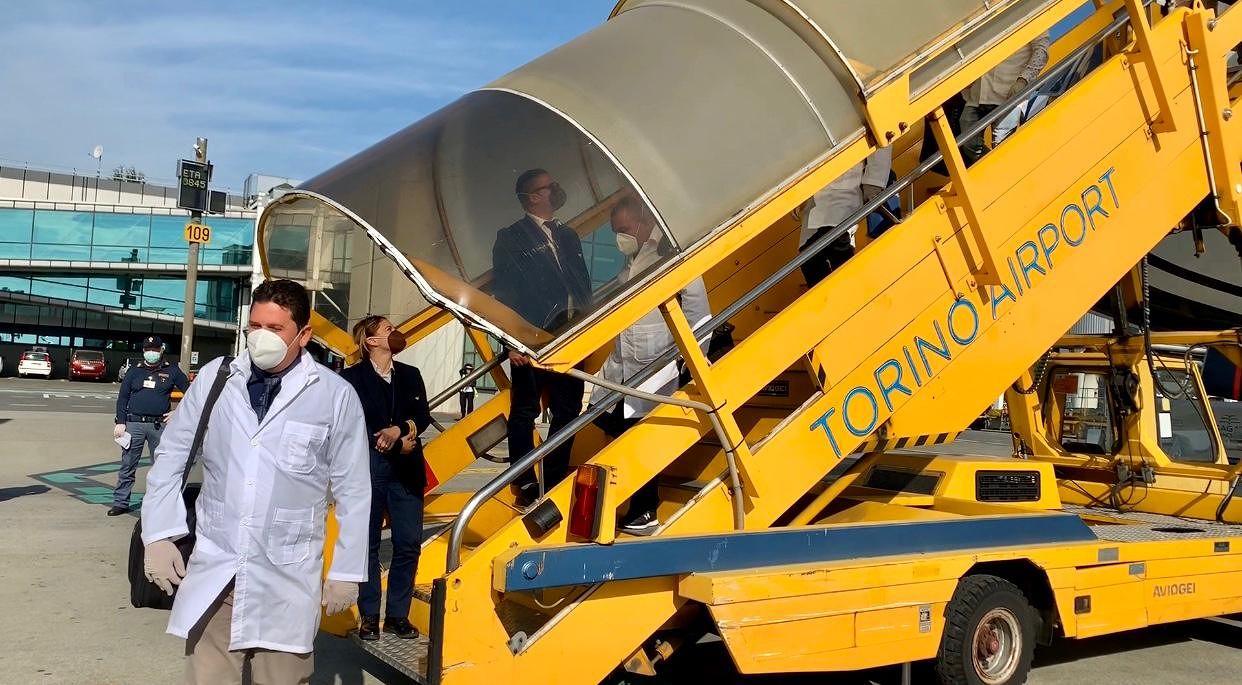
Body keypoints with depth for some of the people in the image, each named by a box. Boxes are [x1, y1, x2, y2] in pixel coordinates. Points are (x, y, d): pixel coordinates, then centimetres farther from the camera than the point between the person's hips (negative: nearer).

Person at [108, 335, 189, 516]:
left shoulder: (171, 371, 7)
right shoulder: (134, 371, 10)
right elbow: (122, 397, 9)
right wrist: (120, 422, -1)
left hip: (159, 426, -1)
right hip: (134, 424, 1)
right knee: (127, 466, 3)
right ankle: (120, 503, 9)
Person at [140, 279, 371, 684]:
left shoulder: (336, 396, -6)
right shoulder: (214, 378, 1)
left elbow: (352, 491, 0)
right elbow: (171, 458, 10)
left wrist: (346, 571, 2)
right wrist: (159, 536, 4)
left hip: (287, 577, -2)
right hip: (213, 569, 2)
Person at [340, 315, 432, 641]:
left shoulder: (411, 375, 16)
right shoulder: (352, 377, 2)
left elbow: (423, 416, 7)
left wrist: (399, 429, -13)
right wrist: (402, 437, -10)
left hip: (406, 469, 4)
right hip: (368, 467, -4)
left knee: (409, 543, 2)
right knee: (368, 543, 2)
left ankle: (398, 615, 13)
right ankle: (369, 617, 11)